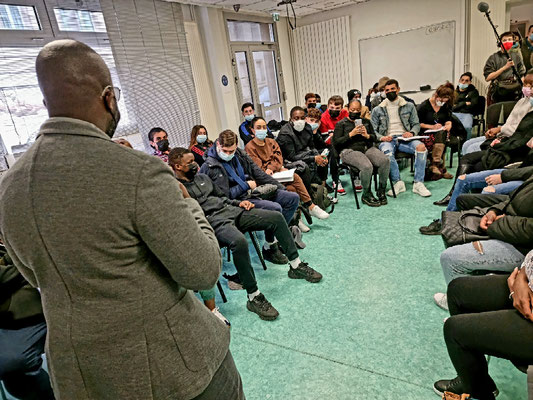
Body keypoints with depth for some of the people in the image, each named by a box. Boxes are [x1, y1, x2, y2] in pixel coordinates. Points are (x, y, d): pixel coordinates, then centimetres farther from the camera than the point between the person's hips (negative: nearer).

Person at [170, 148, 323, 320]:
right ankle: (254, 297, -24)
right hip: (214, 221, -8)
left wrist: (239, 203, 12)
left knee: (276, 217, -4)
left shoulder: (201, 177, 21)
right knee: (239, 241, -40)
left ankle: (296, 265, 8)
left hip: (230, 210, 8)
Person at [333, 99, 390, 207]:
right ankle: (366, 195, -13)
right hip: (350, 151, -5)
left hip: (368, 148, 5)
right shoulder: (341, 124, 10)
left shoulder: (366, 121, 23)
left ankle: (381, 191, -9)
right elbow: (336, 143, -1)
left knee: (385, 160, -26)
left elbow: (375, 139, 21)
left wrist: (367, 135, -2)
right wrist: (351, 134, -10)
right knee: (367, 166, -35)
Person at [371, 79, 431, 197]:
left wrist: (412, 133, -6)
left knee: (421, 147, -30)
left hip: (404, 138, 2)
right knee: (387, 152, -39)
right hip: (387, 139, -1)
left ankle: (418, 183, -25)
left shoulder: (409, 106, 17)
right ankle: (398, 182, -25)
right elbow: (373, 130, 10)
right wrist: (382, 137, -11)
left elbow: (416, 124, 18)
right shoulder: (377, 110, 14)